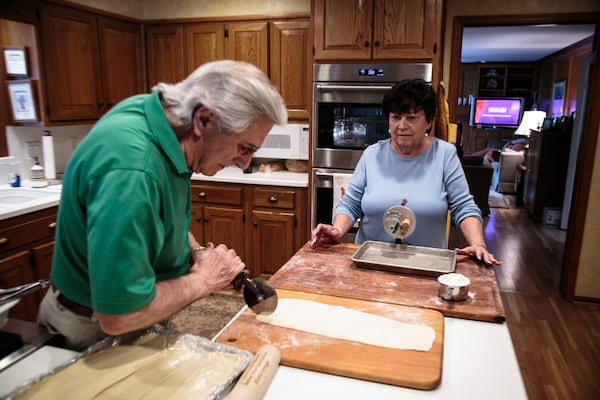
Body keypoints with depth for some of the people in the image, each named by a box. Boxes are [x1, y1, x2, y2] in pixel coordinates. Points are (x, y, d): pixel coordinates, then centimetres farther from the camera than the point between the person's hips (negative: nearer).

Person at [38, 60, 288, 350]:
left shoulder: (150, 108, -10)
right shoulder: (131, 171, -37)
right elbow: (118, 317, -34)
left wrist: (195, 251, -7)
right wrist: (203, 280, -21)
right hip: (96, 333, -7)